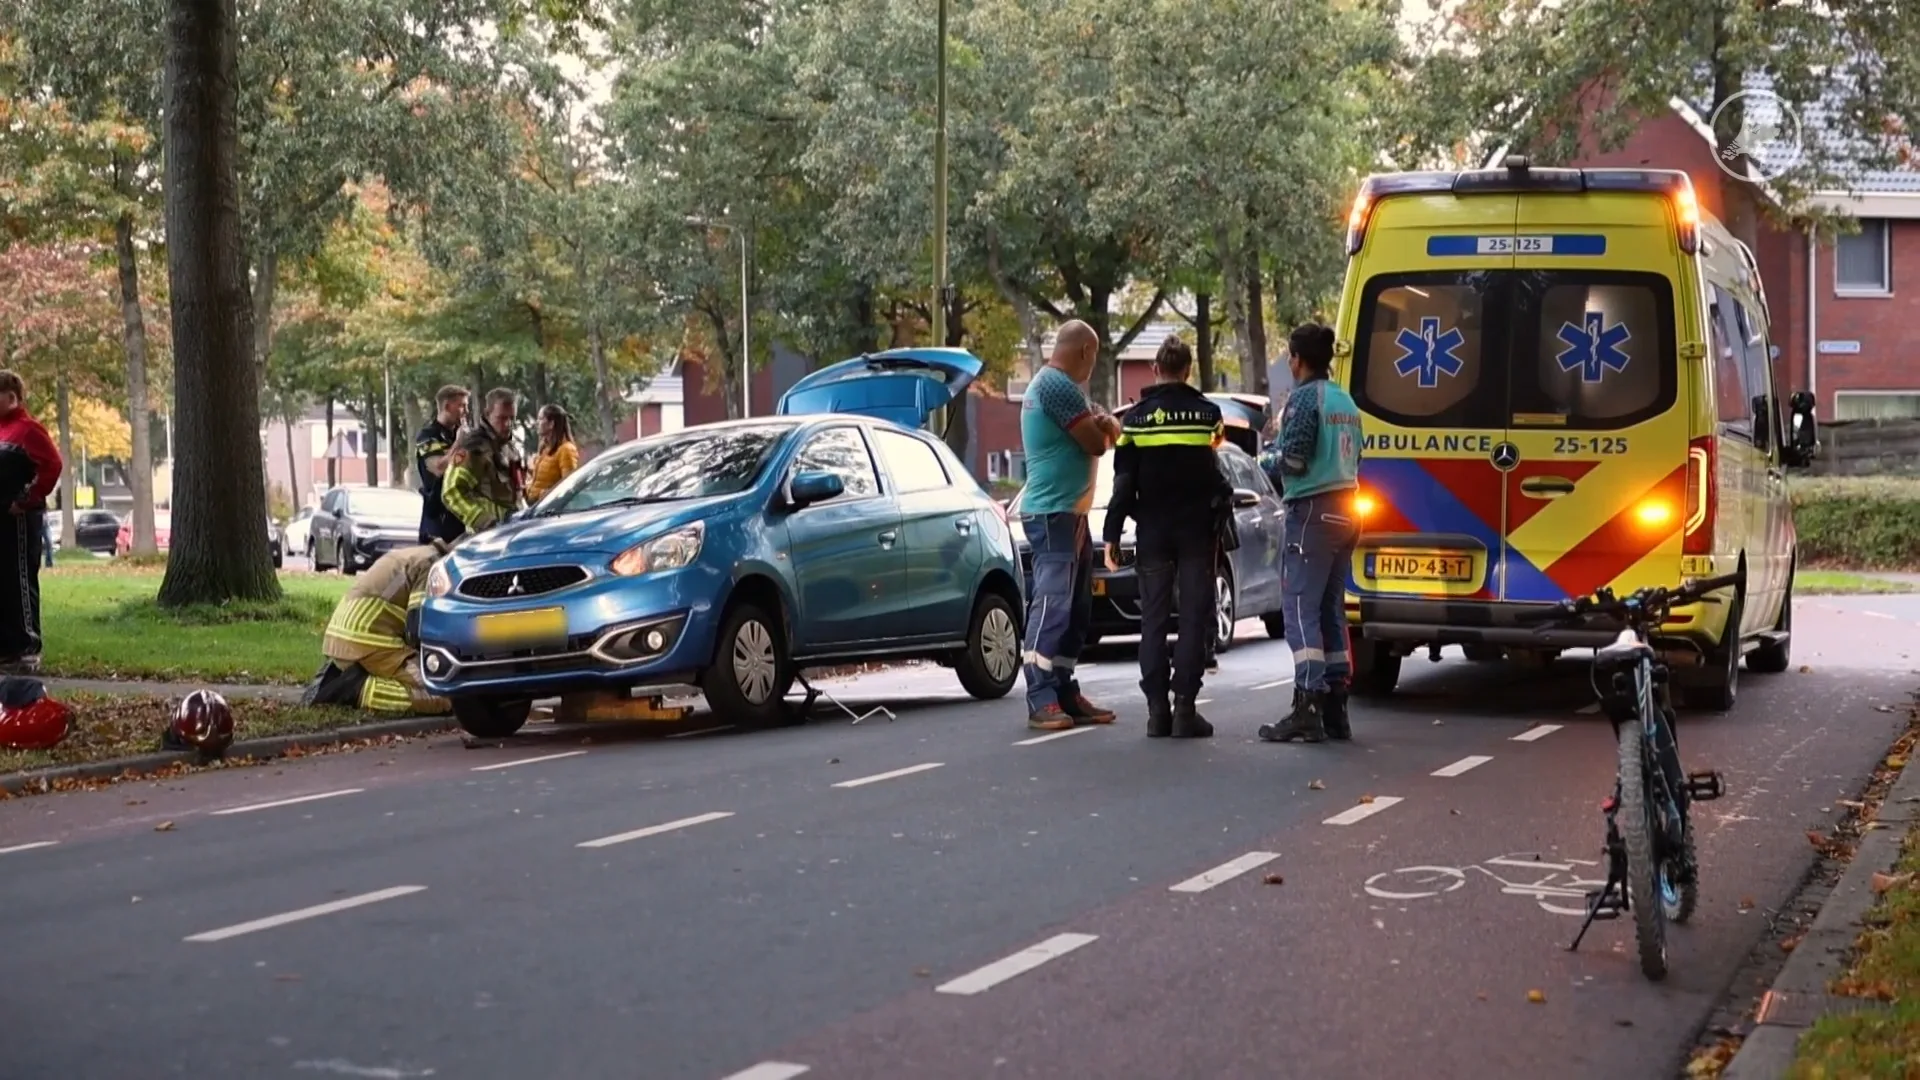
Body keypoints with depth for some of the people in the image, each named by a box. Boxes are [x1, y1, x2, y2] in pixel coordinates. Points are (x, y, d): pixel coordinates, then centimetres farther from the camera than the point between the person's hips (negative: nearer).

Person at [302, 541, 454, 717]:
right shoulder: (432, 563, -3)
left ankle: (337, 676, 12)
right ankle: (357, 689, -18)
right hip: (369, 641, -10)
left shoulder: (410, 555, 26)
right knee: (441, 698, -17)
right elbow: (418, 626, -12)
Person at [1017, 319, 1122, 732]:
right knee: (1052, 604, -13)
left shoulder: (1053, 384, 19)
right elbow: (1096, 442, -16)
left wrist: (1103, 423, -6)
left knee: (1075, 609, 11)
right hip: (1053, 512, -11)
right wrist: (1105, 425, 6)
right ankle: (1041, 701, -15)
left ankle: (1066, 695, 15)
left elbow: (1104, 434, 17)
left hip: (1071, 512, 11)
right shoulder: (1057, 385, -14)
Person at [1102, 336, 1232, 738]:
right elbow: (1219, 474, 1)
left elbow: (1124, 481, -2)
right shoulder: (1207, 413, -2)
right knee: (1194, 618, 2)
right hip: (1197, 528, -1)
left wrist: (1112, 534, 0)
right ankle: (1184, 708, -5)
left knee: (1153, 620, 6)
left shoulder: (1136, 417, -1)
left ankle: (1157, 710, 2)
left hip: (1153, 531, 1)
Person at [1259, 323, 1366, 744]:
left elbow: (1294, 459, -18)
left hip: (1312, 511, -9)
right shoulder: (1346, 402, 16)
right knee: (1331, 608, 12)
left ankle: (1307, 708, -18)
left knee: (1301, 606, -10)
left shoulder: (1305, 397, -10)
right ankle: (1335, 709, 13)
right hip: (1345, 510, 9)